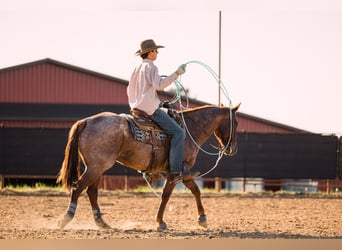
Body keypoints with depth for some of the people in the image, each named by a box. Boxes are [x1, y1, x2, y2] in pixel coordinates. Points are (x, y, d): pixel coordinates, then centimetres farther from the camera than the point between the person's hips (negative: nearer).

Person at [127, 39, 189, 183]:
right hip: (150, 108, -10)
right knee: (178, 132, -13)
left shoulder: (137, 68, 17)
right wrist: (176, 74, -27)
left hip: (138, 107, 10)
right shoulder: (150, 67, -11)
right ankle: (175, 171, -23)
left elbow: (130, 89, 24)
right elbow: (159, 85, -27)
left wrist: (134, 105, 32)